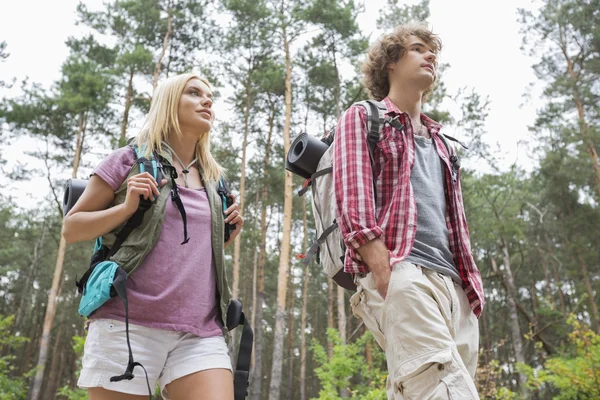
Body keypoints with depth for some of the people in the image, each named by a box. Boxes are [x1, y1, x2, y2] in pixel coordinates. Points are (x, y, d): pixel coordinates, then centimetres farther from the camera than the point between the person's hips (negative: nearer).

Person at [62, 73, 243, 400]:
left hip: (201, 331, 4)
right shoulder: (130, 160, 5)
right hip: (129, 323, -3)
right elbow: (71, 229, 5)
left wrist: (227, 236, 8)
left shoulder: (214, 179, 18)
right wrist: (127, 207, -10)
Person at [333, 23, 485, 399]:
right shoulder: (362, 118, 12)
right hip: (400, 273, -7)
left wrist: (470, 285, 16)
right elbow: (352, 196, -4)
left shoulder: (439, 141, 32)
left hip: (452, 282, 7)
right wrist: (383, 271, -17)